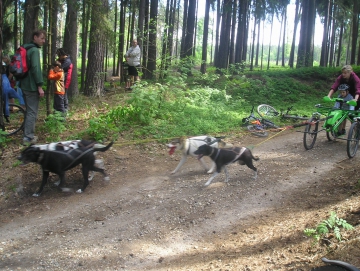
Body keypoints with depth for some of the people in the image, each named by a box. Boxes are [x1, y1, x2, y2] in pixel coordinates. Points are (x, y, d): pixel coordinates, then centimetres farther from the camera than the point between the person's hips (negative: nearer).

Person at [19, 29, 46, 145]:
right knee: (32, 111, -4)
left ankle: (28, 135, 24)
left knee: (29, 110, 18)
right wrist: (39, 86, -21)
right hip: (32, 86, -10)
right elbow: (35, 68, -23)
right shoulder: (34, 50, -14)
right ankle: (28, 137, -2)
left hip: (25, 85, 10)